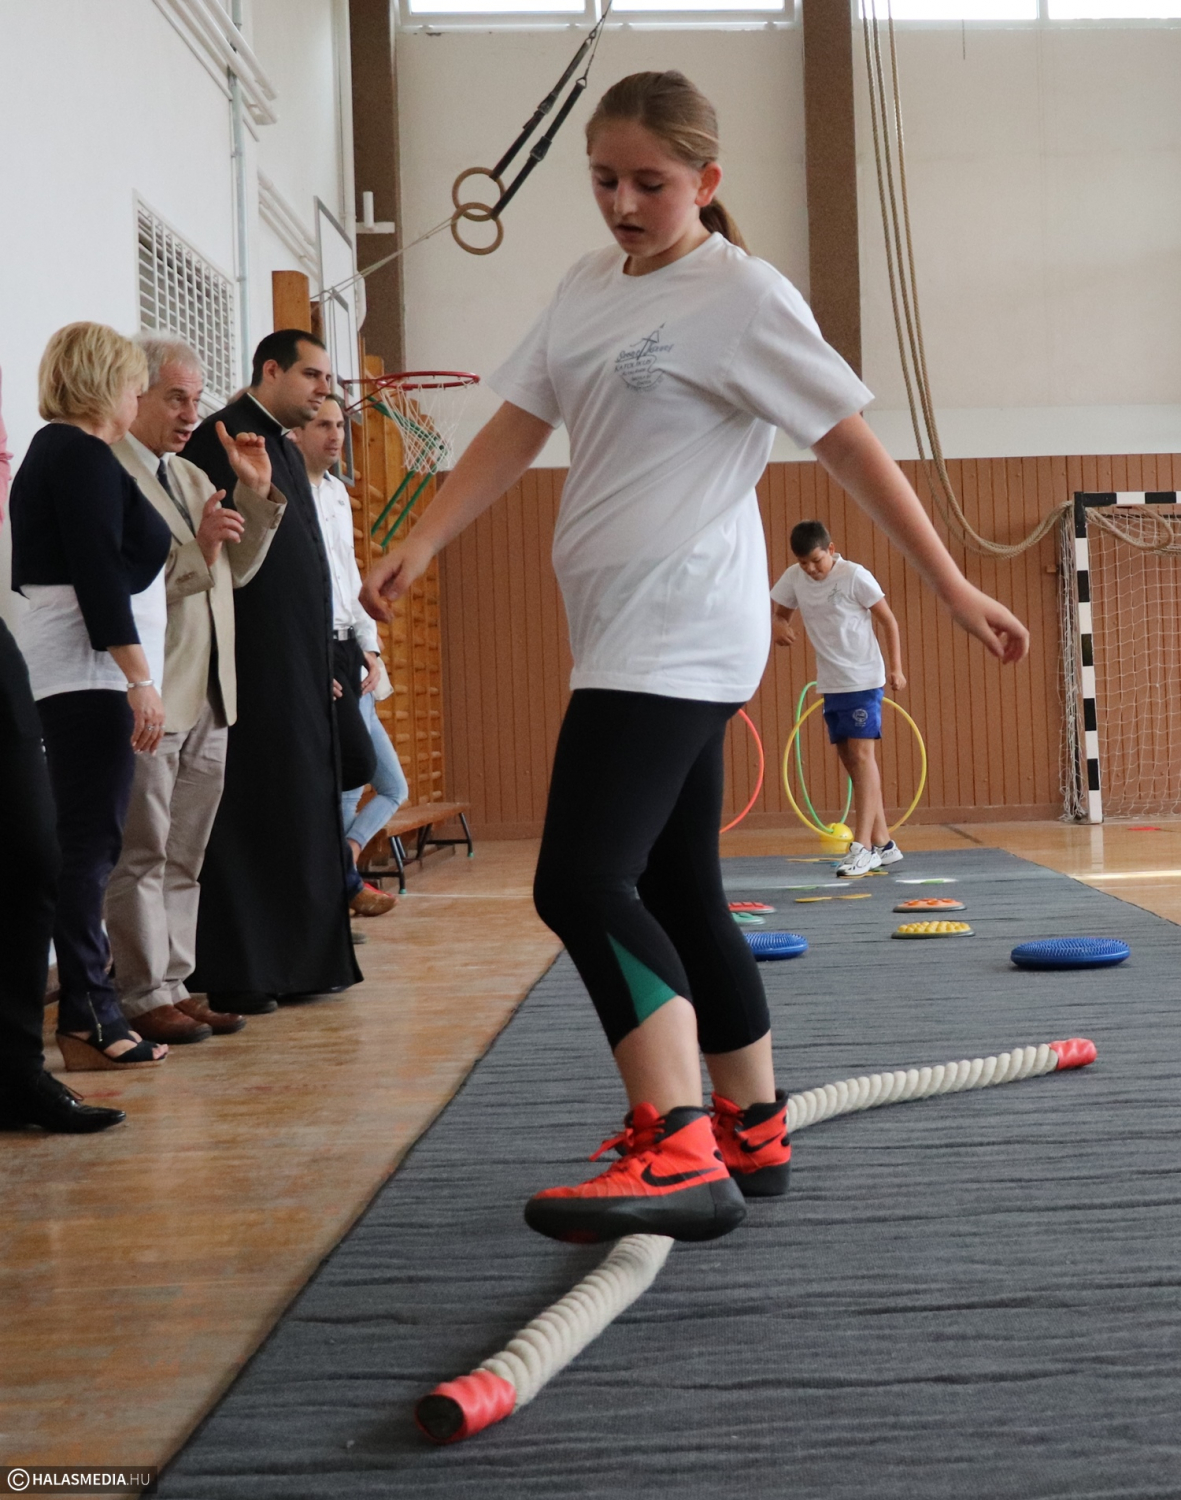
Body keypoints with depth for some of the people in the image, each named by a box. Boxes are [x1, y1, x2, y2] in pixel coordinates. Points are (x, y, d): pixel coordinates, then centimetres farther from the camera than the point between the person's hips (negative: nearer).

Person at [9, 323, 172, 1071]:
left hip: (72, 675, 10)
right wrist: (141, 680, -20)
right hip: (94, 673, -10)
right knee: (90, 845, -8)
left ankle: (91, 1007, 17)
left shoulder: (50, 451, 20)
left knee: (87, 844, 12)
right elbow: (99, 577, -19)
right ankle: (87, 1018, -5)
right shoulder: (85, 456, -10)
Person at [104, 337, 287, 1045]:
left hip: (209, 696, 8)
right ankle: (144, 998, 6)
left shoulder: (193, 478, 20)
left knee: (185, 856, 12)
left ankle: (174, 984, 19)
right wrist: (196, 549, -23)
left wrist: (257, 493, 6)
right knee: (141, 856, -1)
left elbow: (236, 571, 17)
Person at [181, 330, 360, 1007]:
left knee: (302, 811, 11)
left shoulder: (288, 450, 20)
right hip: (254, 671, -9)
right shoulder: (223, 438, -8)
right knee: (249, 816, -5)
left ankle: (300, 960, 19)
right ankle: (235, 976, 2)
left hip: (302, 671, 9)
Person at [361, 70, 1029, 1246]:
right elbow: (517, 429, 13)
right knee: (677, 893, 14)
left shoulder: (741, 297, -6)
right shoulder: (588, 286, 15)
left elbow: (853, 446, -7)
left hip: (679, 636, -8)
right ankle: (752, 1133, 26)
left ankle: (681, 1159, -23)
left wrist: (953, 590, -6)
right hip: (626, 636, 9)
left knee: (582, 881, -21)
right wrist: (421, 543, 1)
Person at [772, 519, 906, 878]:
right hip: (830, 684, 6)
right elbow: (780, 613, 15)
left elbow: (889, 621, -6)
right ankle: (883, 844, 16)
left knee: (861, 755, -12)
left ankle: (862, 847, -14)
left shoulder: (855, 576, -12)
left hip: (863, 680, -6)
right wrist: (778, 625, -9)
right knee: (852, 763, 8)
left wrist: (896, 667, -12)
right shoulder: (794, 578, 2)